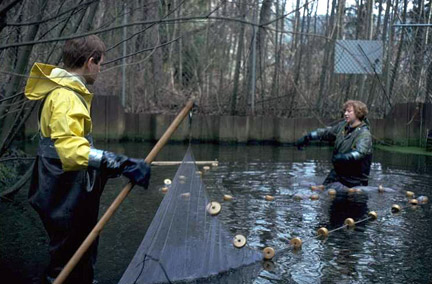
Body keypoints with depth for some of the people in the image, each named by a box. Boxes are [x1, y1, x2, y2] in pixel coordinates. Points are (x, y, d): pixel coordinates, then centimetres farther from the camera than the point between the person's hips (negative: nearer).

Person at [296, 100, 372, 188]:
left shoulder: (364, 134, -18)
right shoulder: (343, 126, 4)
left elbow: (360, 153, -34)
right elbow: (326, 132, 18)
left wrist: (344, 157, -50)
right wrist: (307, 137, 17)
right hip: (338, 172, 7)